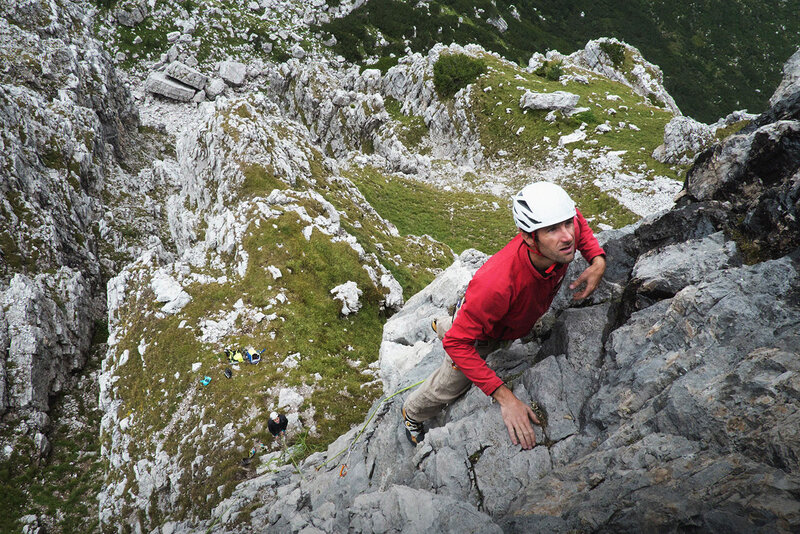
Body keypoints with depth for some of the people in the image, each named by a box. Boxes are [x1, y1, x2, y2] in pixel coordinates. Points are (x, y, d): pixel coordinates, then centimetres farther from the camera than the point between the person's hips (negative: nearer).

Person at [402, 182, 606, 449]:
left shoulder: (569, 230, -34)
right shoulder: (498, 284, -52)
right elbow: (458, 343, -40)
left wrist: (598, 261, -23)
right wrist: (504, 396, -45)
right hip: (481, 337, -4)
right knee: (449, 387, 23)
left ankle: (443, 325, 71)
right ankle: (412, 413, 56)